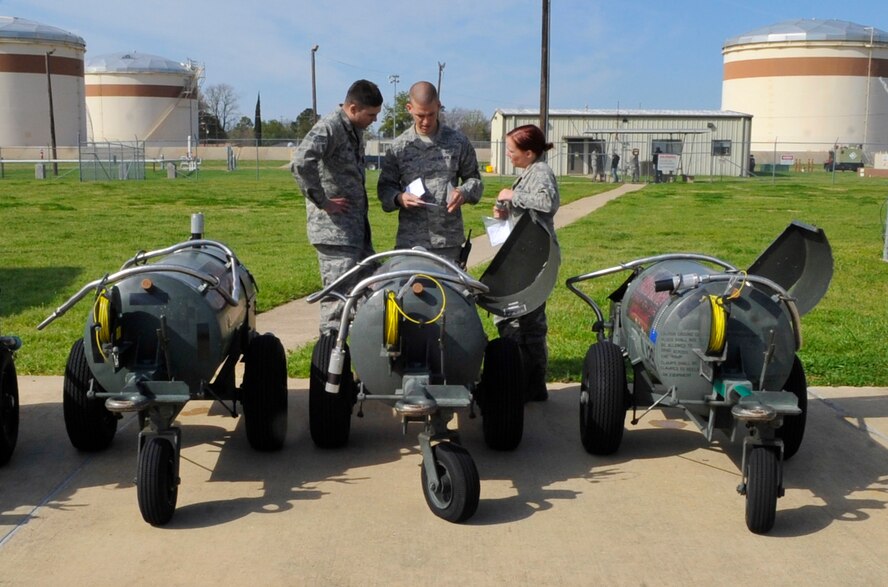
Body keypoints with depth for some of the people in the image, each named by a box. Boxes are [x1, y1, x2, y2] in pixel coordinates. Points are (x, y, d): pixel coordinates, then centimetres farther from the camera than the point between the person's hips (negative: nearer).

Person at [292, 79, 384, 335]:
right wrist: (322, 202, -23)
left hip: (358, 227, 10)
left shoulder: (356, 129, 14)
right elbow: (301, 163, -32)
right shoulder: (329, 128, -16)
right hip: (335, 229, -10)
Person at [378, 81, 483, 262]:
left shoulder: (457, 142, 5)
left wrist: (464, 193, -10)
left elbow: (473, 179, 13)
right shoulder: (399, 146, 6)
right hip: (410, 240, 0)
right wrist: (399, 198, -12)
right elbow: (385, 186, 10)